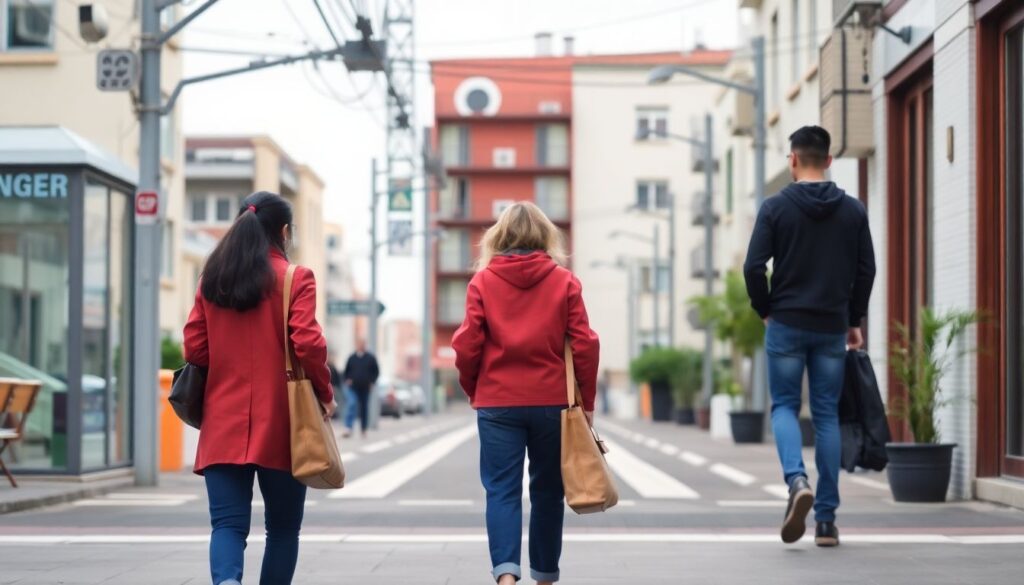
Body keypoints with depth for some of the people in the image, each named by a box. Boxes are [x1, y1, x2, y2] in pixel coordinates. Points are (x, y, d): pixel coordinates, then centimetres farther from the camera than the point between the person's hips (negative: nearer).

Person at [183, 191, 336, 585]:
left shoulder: (211, 280, 7)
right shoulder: (295, 278, -6)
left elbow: (194, 348, 6)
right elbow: (307, 344, -14)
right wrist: (325, 394, 0)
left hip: (223, 423, 3)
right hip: (279, 426, -3)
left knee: (228, 522, -2)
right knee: (283, 526, 12)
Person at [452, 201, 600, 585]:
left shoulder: (483, 280, 0)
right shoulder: (564, 281, 1)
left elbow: (467, 345, -3)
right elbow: (585, 345, -3)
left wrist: (473, 391, 13)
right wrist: (586, 401, 6)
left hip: (497, 403, -1)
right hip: (552, 402, 1)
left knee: (502, 490, -1)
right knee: (547, 491, 13)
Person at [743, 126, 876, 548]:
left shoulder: (776, 207, -5)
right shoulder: (853, 210, 3)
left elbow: (754, 266, -10)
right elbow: (866, 270, 3)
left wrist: (765, 311, 6)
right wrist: (854, 320, 14)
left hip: (787, 324, -2)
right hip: (832, 328, 2)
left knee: (784, 406, 10)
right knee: (827, 415, 8)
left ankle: (797, 481, -18)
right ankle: (827, 518, 6)